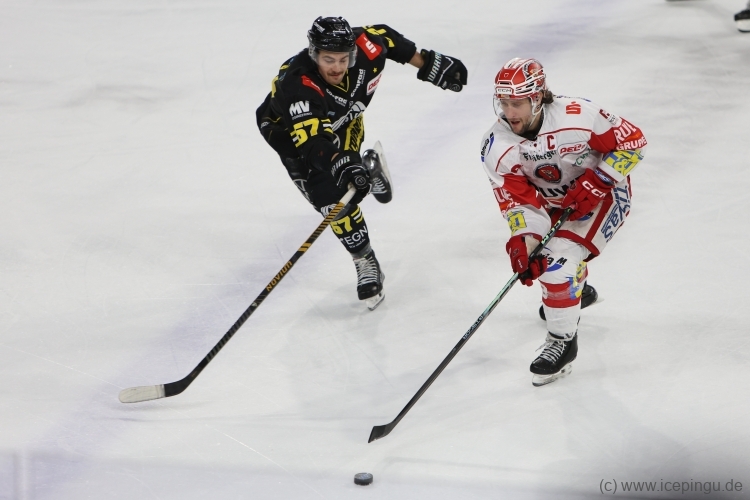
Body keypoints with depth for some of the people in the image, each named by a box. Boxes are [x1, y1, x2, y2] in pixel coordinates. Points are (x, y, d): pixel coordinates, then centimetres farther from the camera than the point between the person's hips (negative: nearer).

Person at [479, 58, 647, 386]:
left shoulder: (577, 117, -33)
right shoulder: (497, 146, -21)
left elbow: (632, 141, -21)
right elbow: (517, 199, -18)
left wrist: (596, 182, -28)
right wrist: (522, 241, -36)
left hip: (603, 194, -6)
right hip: (552, 201, 6)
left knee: (559, 259, -23)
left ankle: (563, 341, -7)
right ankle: (578, 291, 53)